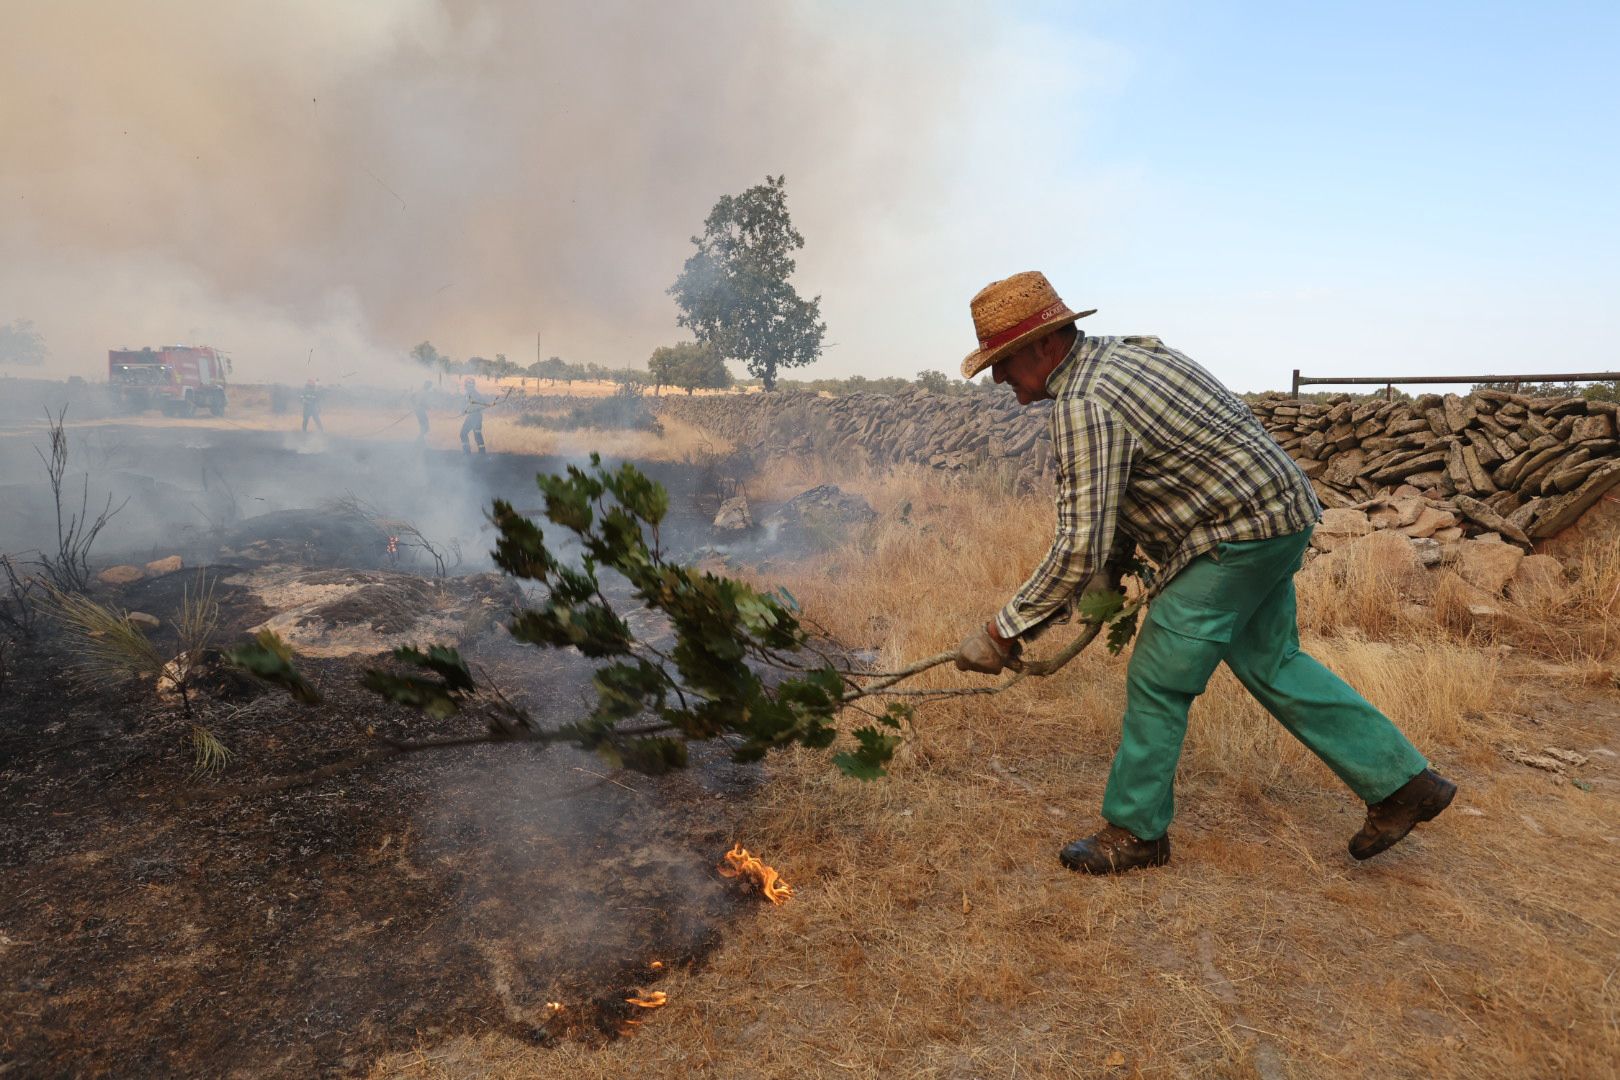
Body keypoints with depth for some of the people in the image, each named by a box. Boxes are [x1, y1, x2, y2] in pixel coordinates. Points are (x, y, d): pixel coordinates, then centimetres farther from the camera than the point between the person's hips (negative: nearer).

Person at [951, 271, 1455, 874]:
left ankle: (1135, 831, 15)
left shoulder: (1082, 403, -24)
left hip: (1240, 533, -10)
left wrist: (1002, 632, -20)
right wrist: (1108, 569, 8)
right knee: (1270, 664, 20)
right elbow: (1126, 488, 19)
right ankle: (1402, 783, 31)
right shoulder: (1114, 356, 9)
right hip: (1273, 515, 10)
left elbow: (1079, 549, -28)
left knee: (1158, 679, -1)